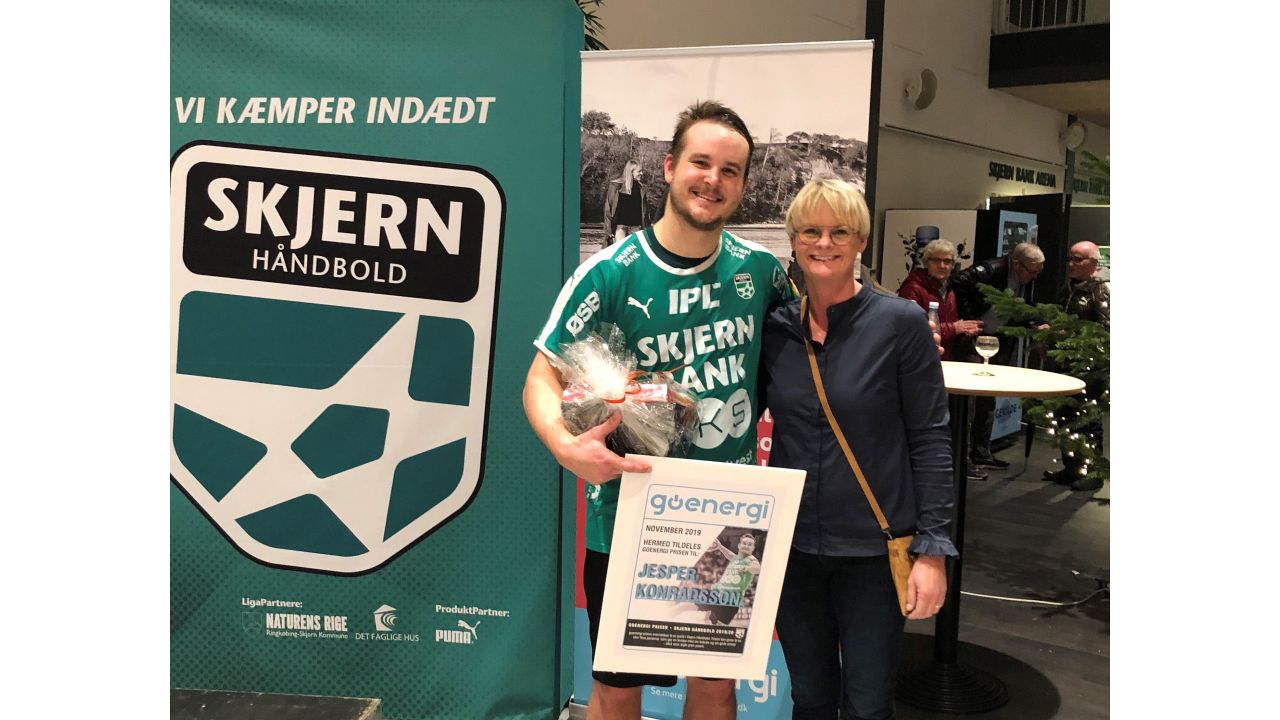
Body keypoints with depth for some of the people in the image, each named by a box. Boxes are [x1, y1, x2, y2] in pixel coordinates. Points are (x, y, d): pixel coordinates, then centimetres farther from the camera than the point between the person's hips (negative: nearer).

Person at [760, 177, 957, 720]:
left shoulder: (901, 323, -9)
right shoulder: (774, 328, 1)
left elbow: (930, 441, -8)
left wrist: (933, 549, -11)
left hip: (873, 551, -3)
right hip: (793, 546, 3)